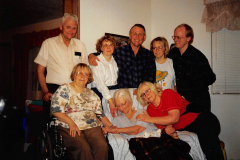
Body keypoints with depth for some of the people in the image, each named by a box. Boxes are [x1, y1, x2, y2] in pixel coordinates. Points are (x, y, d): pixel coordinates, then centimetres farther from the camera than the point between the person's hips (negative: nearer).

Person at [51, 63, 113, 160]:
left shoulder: (92, 94, 24)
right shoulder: (64, 89, 10)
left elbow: (100, 114, 22)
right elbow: (56, 110, -1)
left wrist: (111, 126, 6)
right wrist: (71, 123, -13)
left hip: (92, 127, 4)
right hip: (69, 127, -3)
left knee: (102, 146, -27)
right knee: (83, 148, -32)